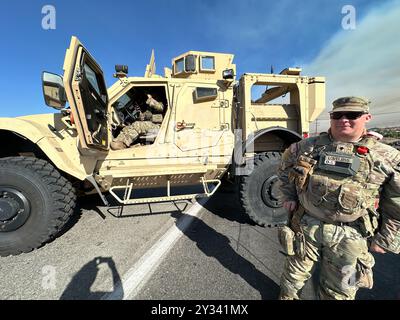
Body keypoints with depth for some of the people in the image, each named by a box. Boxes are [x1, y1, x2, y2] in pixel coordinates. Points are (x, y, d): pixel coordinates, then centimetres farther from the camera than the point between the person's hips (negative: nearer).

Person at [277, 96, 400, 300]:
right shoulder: (307, 147, -3)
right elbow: (285, 168, 12)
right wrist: (288, 196, 7)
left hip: (350, 235, -1)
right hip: (305, 225, 1)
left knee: (339, 290, 19)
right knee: (295, 271, 22)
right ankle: (287, 295, 50)